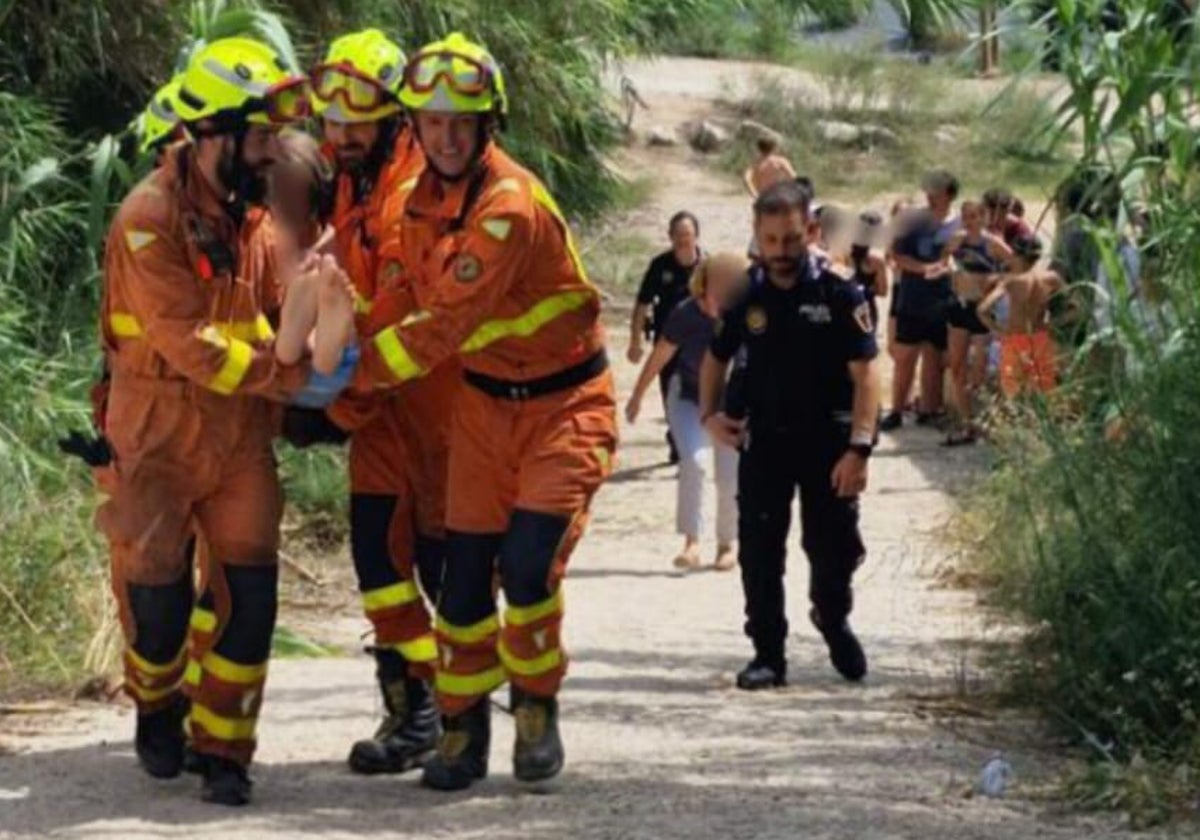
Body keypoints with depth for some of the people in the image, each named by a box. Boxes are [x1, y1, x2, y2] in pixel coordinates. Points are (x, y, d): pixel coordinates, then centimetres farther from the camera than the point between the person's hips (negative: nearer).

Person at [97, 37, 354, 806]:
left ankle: (222, 750, 9)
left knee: (248, 595, -1)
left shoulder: (248, 210, 6)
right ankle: (157, 709, 31)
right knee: (158, 595, 3)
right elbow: (188, 343, -24)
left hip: (241, 433, 6)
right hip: (162, 434, -6)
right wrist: (293, 379, -24)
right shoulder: (150, 218, -19)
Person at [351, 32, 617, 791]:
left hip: (566, 403, -6)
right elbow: (421, 297, 12)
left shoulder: (510, 204, -25)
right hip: (485, 406, 6)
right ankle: (464, 731, 12)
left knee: (529, 565, -17)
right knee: (466, 573, 1)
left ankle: (538, 710, 4)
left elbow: (447, 324, -27)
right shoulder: (425, 202, 1)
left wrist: (350, 370, -25)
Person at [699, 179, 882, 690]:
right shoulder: (745, 297, 0)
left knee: (834, 549, 3)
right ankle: (767, 655, 9)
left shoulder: (840, 295, -11)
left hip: (827, 438, -2)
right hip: (764, 438, 3)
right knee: (759, 552, 0)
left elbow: (865, 374, -13)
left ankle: (832, 619, 34)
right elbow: (716, 357, 16)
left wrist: (859, 448, -21)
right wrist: (710, 414, -1)